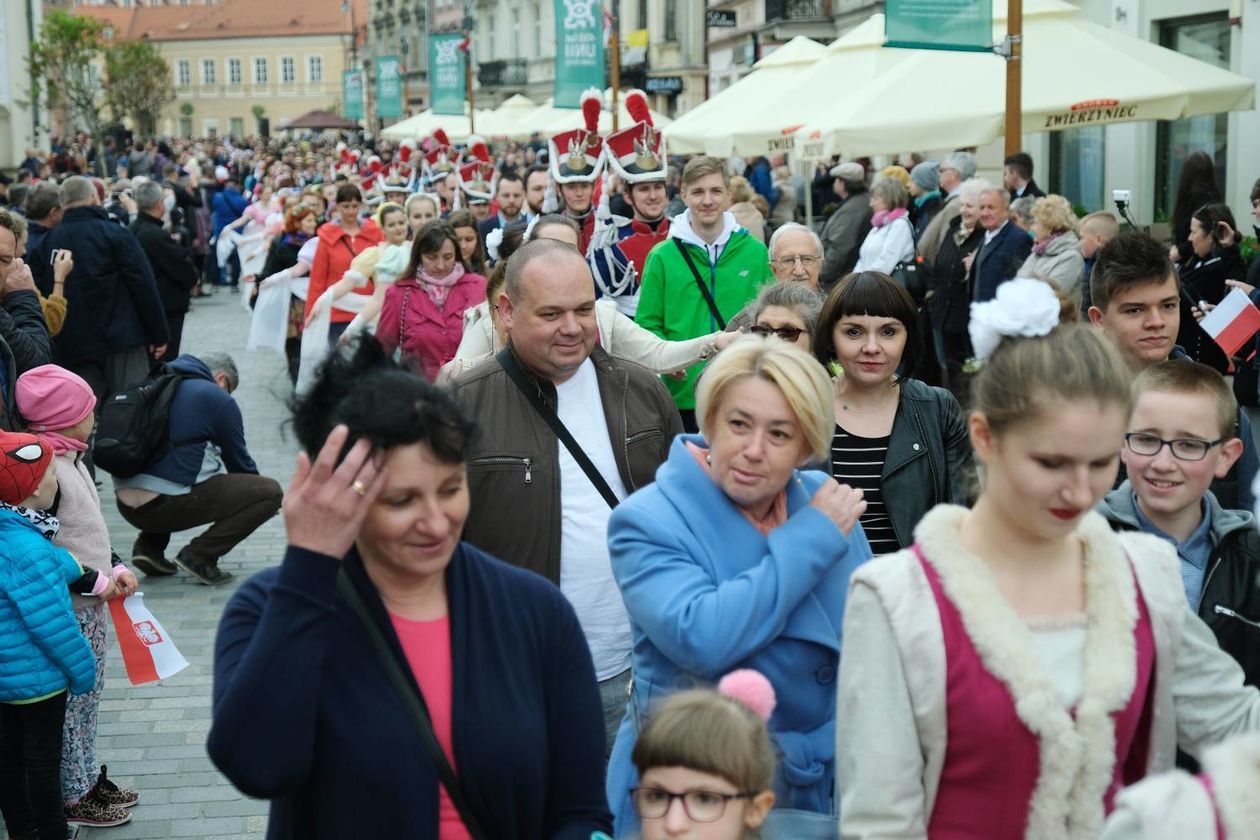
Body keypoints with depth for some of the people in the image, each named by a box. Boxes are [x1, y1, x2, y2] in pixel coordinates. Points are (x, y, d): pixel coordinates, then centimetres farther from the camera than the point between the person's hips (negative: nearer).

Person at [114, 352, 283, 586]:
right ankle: (199, 556, -6)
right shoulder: (218, 400, 2)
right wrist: (262, 499, 31)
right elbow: (238, 460, 11)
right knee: (270, 492, -1)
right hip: (167, 504, -7)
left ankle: (149, 546, 17)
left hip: (126, 504, 8)